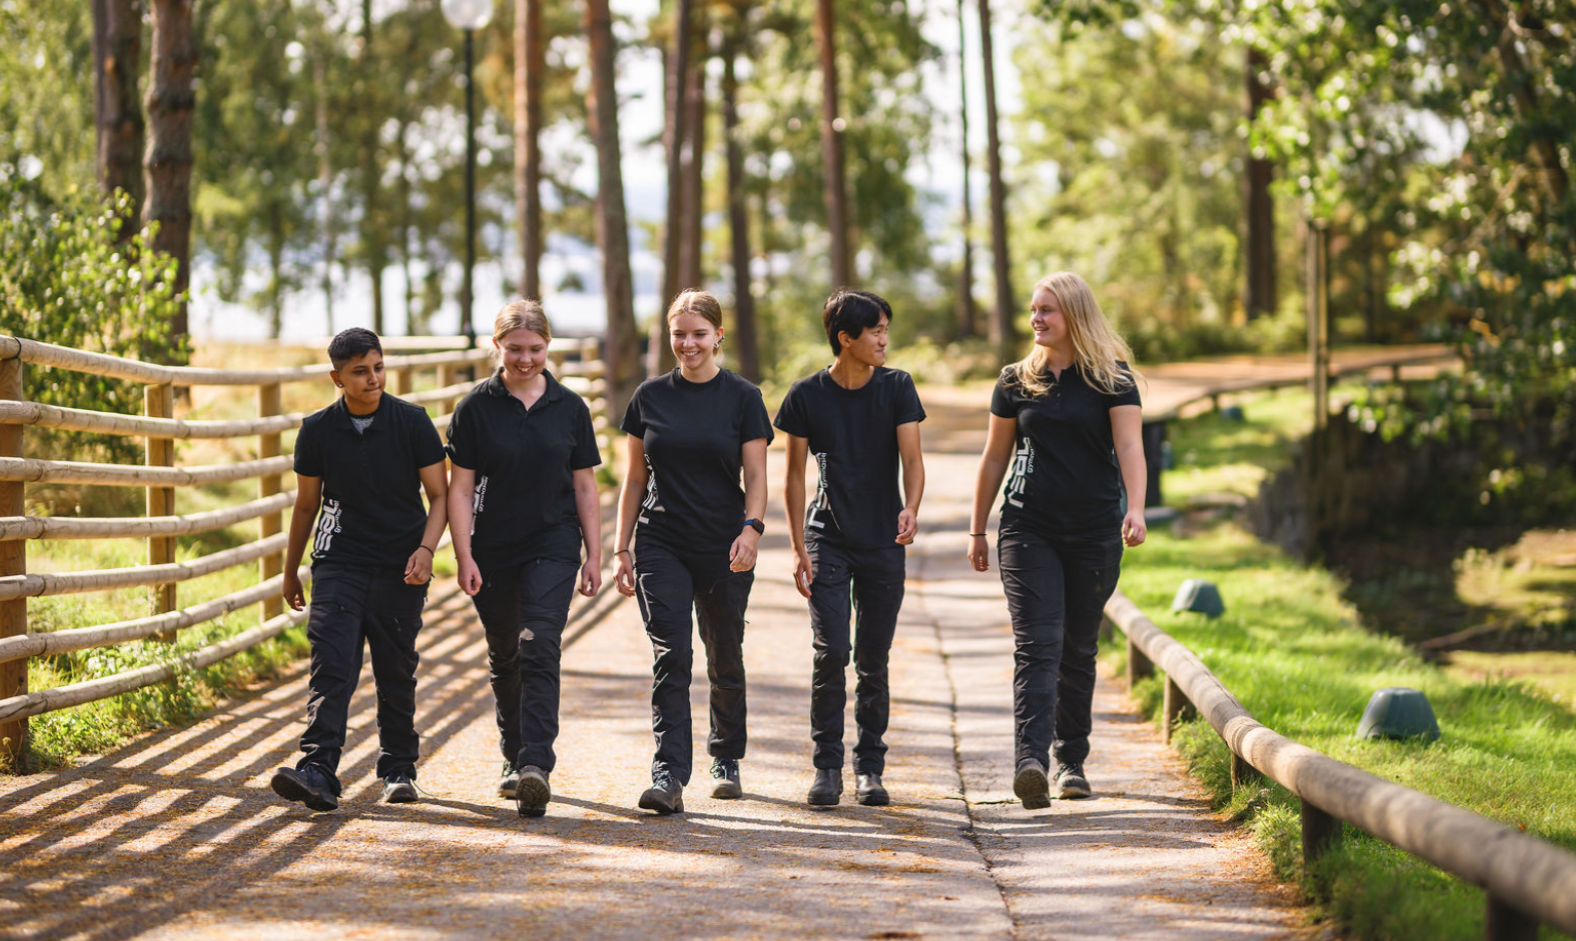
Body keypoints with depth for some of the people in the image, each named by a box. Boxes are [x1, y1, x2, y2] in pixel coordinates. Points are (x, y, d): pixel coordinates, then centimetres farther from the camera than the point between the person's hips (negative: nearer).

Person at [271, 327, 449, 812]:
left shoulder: (412, 422, -2)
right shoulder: (317, 431, 1)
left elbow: (440, 495, 1)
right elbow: (306, 504, 13)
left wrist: (425, 548, -15)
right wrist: (290, 572, 19)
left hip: (399, 569, 0)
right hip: (339, 562, 0)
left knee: (396, 672, 7)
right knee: (331, 667, -14)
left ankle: (398, 769, 23)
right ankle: (318, 771, -23)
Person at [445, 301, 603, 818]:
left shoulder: (569, 407, 3)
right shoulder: (475, 407, -1)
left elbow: (584, 486, 8)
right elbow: (460, 488, -2)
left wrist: (594, 555, 4)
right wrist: (464, 557, -9)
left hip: (553, 547, -1)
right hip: (493, 552, 1)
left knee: (539, 650, -16)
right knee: (504, 658, 13)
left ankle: (536, 766, -24)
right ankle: (514, 759, 31)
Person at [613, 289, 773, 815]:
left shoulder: (742, 397, 1)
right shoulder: (650, 397, 7)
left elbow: (756, 477, -2)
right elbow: (635, 479, 12)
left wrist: (751, 527, -20)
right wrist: (620, 548, 7)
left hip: (724, 551, 0)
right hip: (662, 547, 0)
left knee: (725, 658, 11)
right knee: (671, 656, -13)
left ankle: (726, 758, 32)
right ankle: (669, 776, -19)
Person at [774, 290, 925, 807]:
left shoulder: (896, 387, 0)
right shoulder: (807, 395, -2)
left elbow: (912, 458, -6)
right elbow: (795, 476, 3)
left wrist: (911, 508, -26)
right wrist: (798, 548, -3)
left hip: (884, 541, 1)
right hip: (828, 540, -1)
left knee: (873, 660, 4)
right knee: (831, 653, -10)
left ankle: (869, 768, 14)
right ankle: (827, 766, 0)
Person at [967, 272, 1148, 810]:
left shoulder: (1112, 380, 1)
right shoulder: (1016, 382, 8)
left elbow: (1129, 447, -12)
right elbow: (995, 458, 14)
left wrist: (1135, 507, -28)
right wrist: (977, 530, 15)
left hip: (1094, 533, 0)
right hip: (1028, 528, 0)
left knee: (1079, 650, 8)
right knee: (1036, 644, -14)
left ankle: (1072, 760, 22)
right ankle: (1031, 760, -27)